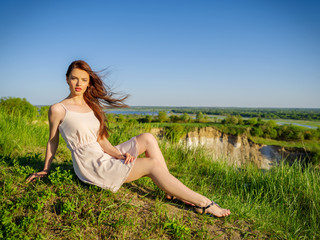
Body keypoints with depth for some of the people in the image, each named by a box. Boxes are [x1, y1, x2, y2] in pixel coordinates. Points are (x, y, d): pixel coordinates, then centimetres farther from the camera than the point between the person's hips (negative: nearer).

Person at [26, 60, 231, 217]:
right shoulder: (58, 110, -7)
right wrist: (45, 170, 12)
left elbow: (101, 140, 5)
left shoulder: (91, 105, 11)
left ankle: (172, 191, -7)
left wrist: (119, 155, -10)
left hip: (104, 157, 7)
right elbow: (53, 141, 5)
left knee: (147, 138, -5)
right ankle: (202, 203, -10)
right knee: (153, 164, -17)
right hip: (91, 166, -7)